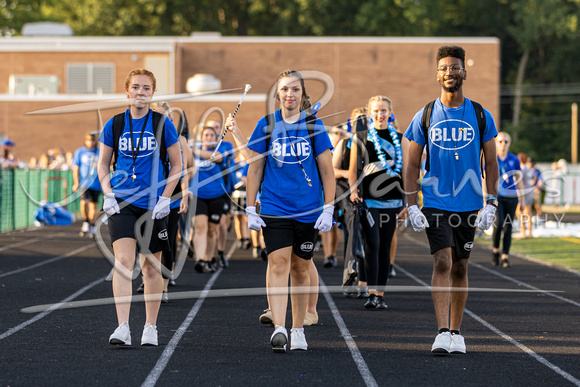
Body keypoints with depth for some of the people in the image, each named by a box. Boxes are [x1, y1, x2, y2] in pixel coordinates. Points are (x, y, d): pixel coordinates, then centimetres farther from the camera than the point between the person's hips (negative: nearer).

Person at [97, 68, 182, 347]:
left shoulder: (163, 124, -1)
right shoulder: (114, 125, 3)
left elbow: (176, 165, 4)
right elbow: (103, 165, 11)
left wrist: (165, 199, -5)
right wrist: (108, 195, -3)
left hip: (153, 205, 0)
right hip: (122, 203, 0)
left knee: (151, 267, 8)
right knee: (123, 261, -15)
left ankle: (151, 327, 21)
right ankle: (123, 327, -20)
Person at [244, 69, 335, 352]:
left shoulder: (314, 125, 3)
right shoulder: (266, 125, 3)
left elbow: (327, 170, 5)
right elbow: (255, 169, 7)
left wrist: (328, 209, -1)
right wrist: (250, 209, 3)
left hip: (308, 209, 1)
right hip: (274, 208, -1)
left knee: (301, 267, 8)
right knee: (278, 262, -15)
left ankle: (298, 330, 18)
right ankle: (278, 329, -22)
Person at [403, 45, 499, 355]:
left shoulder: (481, 117, 3)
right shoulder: (424, 117, 1)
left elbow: (491, 163, 7)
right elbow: (411, 165, 4)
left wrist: (490, 204, -3)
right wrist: (412, 207, -5)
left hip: (469, 205, 2)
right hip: (435, 204, -2)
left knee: (460, 268, 9)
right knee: (442, 263, -14)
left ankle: (456, 332, 19)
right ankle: (443, 332, -18)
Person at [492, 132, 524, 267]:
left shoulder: (514, 159, 5)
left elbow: (519, 180, 9)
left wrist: (522, 200, 7)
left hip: (511, 197, 2)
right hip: (496, 196, -2)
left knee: (508, 226, 0)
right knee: (499, 223, -19)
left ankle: (505, 257, 6)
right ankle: (495, 250, 4)